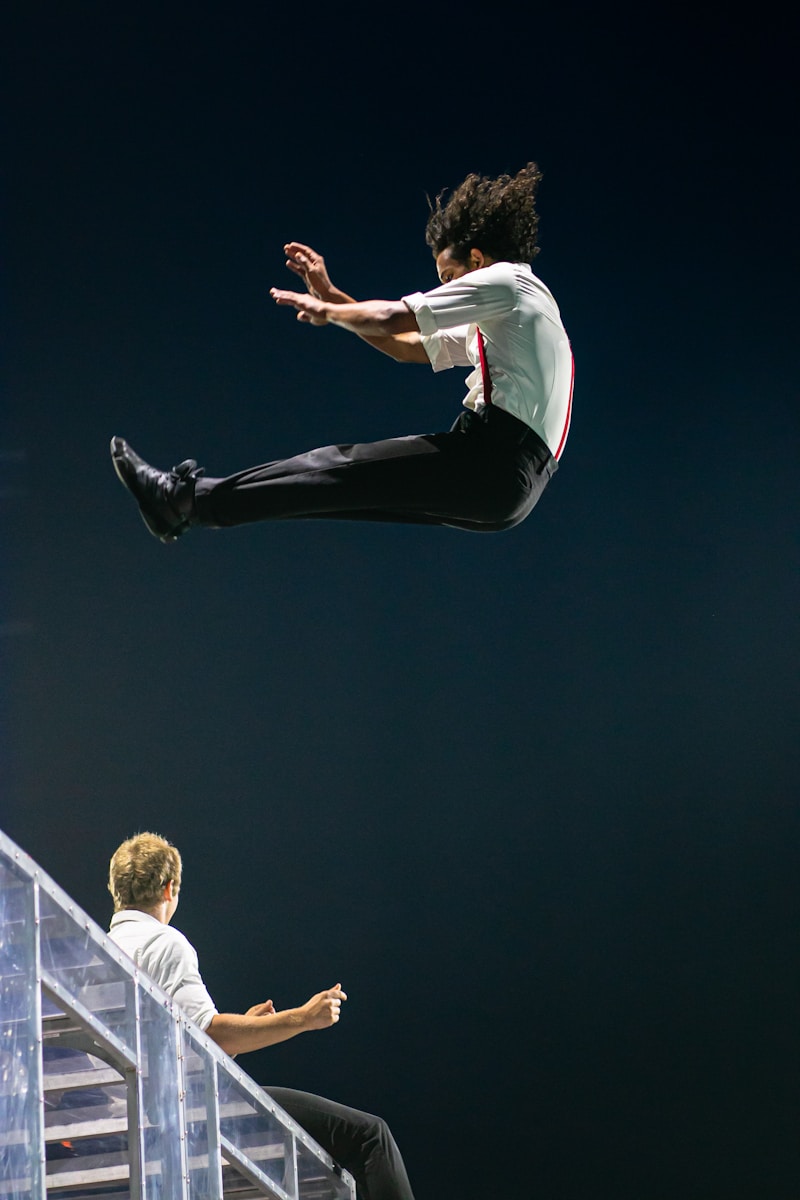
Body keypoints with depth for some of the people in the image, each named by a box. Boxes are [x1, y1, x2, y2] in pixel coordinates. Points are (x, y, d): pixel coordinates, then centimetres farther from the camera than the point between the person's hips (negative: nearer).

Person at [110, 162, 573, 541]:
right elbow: (407, 346, 31)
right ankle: (194, 496, 4)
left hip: (490, 457, -9)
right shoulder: (498, 319, 28)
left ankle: (187, 499, -6)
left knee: (342, 469, -8)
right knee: (342, 473, 5)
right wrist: (330, 296, 26)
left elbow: (389, 320, -5)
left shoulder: (507, 281, -2)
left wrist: (324, 311, 11)